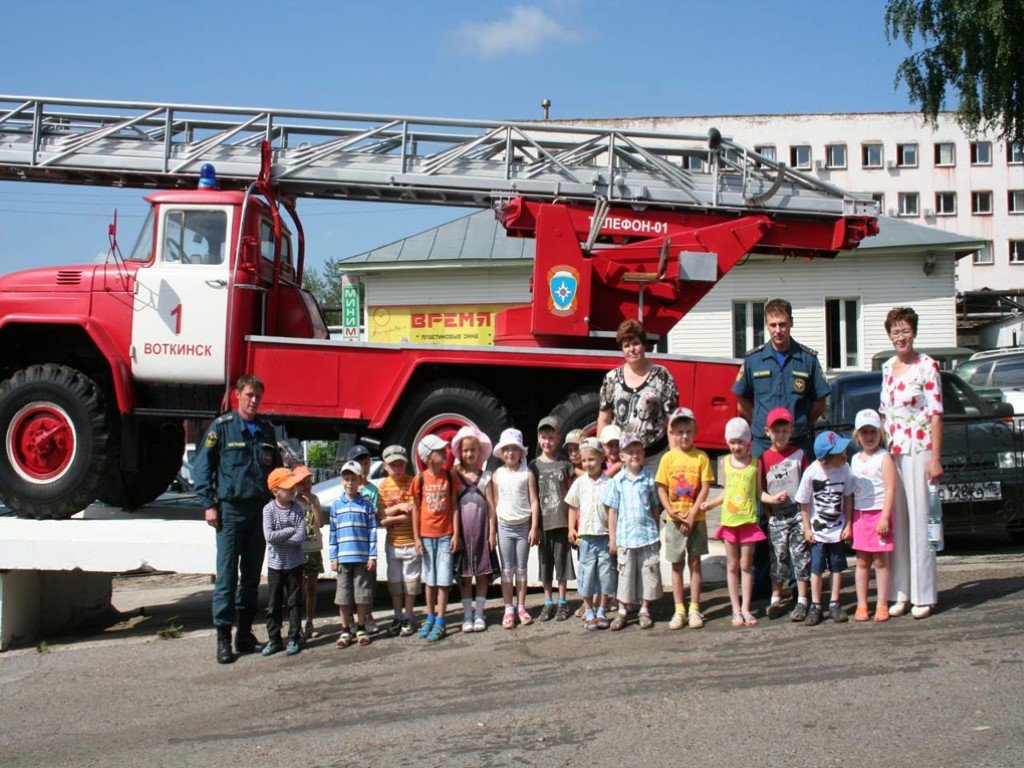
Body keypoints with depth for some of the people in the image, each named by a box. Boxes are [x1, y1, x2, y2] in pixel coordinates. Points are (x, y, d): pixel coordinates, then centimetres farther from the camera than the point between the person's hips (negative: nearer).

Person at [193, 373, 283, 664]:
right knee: (227, 575, -5)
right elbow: (202, 467, -2)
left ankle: (245, 634, 17)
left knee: (252, 574, 9)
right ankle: (223, 638, -1)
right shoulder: (222, 427, -1)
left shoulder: (267, 431, 13)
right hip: (231, 510, -5)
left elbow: (277, 469, 21)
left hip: (261, 511, 5)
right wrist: (209, 504, -9)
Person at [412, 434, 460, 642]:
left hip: (445, 535, 0)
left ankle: (440, 622, 4)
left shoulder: (449, 477, 1)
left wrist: (456, 534, -4)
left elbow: (454, 506, 1)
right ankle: (430, 617, 22)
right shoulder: (420, 479, -2)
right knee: (429, 579, 11)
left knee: (443, 579, -2)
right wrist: (416, 538, -2)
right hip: (426, 536, 0)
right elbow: (416, 509, 1)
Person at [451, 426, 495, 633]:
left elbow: (490, 505, 5)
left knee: (482, 573, 3)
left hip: (482, 529, 1)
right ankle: (467, 616, 9)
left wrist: (492, 532, 0)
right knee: (465, 575, 4)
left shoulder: (486, 477, 7)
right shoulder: (455, 475, 2)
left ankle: (479, 615, 11)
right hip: (463, 529, -1)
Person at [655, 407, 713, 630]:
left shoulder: (701, 457, -2)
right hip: (674, 520, 1)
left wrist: (692, 515, -13)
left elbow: (705, 488, -6)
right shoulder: (668, 458, 0)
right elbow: (661, 488, 0)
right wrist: (673, 513, -12)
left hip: (696, 519, -1)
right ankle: (679, 610, 13)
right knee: (677, 565, 7)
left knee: (695, 562, 5)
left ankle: (694, 609, 12)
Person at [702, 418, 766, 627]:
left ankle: (746, 608, 12)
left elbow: (758, 491, 4)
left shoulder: (754, 462, -1)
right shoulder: (726, 462, 5)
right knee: (732, 565, 7)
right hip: (729, 519, 2)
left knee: (746, 565, 4)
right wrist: (711, 504, 6)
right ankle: (736, 610, 13)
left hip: (748, 519, -2)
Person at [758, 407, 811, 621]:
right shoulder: (764, 458, 2)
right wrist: (771, 499, -14)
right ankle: (776, 600, 16)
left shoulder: (798, 454, 1)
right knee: (778, 557, 7)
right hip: (776, 515, 1)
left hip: (798, 512, -1)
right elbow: (759, 490, 4)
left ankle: (802, 601, 8)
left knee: (800, 555, 1)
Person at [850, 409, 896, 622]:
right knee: (862, 561, 7)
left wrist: (885, 517, -18)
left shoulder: (884, 458, -5)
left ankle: (882, 606, 6)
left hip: (878, 513, -5)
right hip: (859, 515, 5)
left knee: (880, 560, 0)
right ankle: (861, 606, 12)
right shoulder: (855, 459, 13)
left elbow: (891, 489, -12)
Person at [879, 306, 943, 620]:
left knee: (919, 521, -4)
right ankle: (902, 593, 14)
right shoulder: (887, 368, 11)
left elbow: (936, 415, -10)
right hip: (892, 452, 6)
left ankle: (924, 596, 3)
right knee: (897, 521, 7)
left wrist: (935, 459, -15)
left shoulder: (927, 366, -7)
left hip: (919, 451, -6)